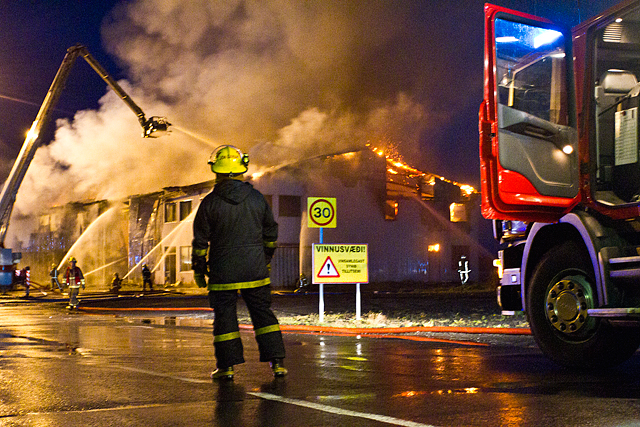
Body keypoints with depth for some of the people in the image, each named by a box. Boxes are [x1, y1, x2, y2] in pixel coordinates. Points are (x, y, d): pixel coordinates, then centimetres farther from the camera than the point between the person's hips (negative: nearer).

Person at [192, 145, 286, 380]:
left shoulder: (210, 202, -7)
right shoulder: (257, 198, 2)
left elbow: (200, 240, -4)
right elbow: (270, 233, 12)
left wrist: (198, 269, 7)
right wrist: (266, 260, 25)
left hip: (223, 271, -2)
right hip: (256, 269, 3)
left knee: (224, 316, 6)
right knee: (263, 313, 9)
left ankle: (226, 366, 8)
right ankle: (276, 362, 8)